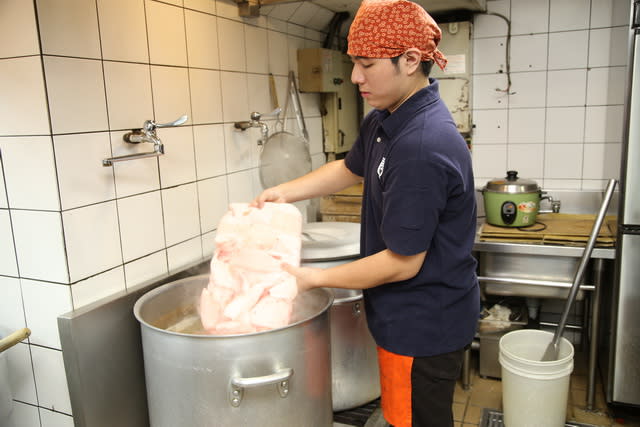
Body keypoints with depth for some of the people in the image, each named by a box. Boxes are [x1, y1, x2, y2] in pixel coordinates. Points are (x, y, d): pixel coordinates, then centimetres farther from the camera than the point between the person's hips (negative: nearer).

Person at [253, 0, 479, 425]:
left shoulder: (422, 147, -31)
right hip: (415, 315, 9)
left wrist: (313, 278, -16)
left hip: (423, 324, -9)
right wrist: (284, 192, 3)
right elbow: (350, 169, 17)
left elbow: (403, 263, -26)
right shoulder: (384, 120, 0)